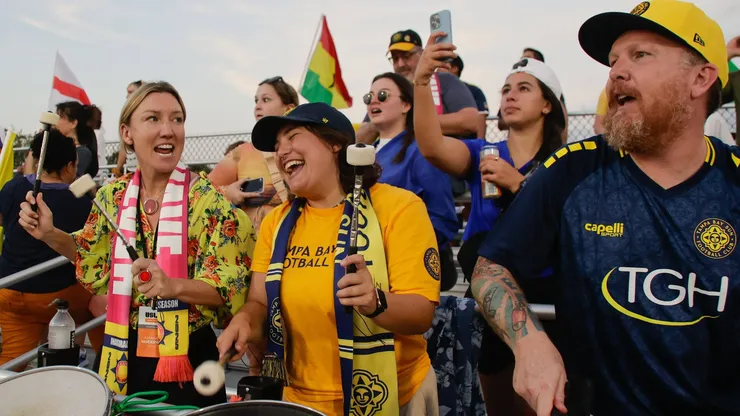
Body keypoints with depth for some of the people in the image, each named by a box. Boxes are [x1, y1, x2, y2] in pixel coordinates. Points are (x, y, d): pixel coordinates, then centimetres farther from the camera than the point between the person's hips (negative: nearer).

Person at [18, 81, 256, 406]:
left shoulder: (208, 199, -14)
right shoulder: (113, 196, -1)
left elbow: (228, 286, -15)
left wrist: (174, 286, -30)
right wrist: (51, 235, 1)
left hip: (187, 358, -4)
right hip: (121, 356, 4)